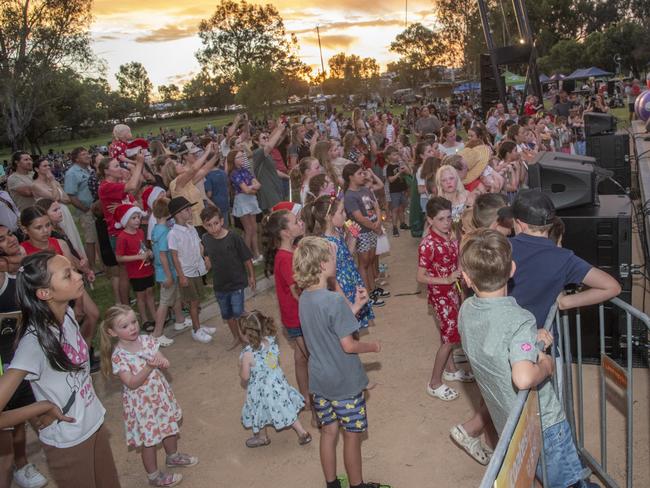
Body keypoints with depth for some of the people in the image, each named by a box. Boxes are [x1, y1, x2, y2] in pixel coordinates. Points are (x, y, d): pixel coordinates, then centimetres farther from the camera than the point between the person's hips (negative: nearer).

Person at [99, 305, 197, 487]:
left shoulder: (146, 340, -8)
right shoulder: (118, 356, -22)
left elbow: (165, 363, -6)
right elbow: (132, 383, -27)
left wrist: (161, 362, -29)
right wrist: (150, 366, -37)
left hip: (160, 394, 6)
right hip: (141, 402, -5)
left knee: (170, 425, 23)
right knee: (149, 439, 10)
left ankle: (173, 456, 50)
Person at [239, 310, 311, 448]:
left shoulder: (248, 354, -30)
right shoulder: (272, 342, -13)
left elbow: (245, 376, -20)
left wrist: (241, 368, -1)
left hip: (260, 391, -5)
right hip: (278, 384, 5)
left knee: (260, 413, 21)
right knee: (286, 409, 22)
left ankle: (262, 437, 44)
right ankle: (303, 433, 29)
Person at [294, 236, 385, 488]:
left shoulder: (304, 298, -1)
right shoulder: (334, 300, -26)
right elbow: (348, 345, -23)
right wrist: (373, 346, -5)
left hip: (319, 381, 7)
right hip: (345, 382, -7)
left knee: (328, 431, 20)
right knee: (352, 435, 12)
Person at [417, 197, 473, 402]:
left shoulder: (450, 235, -2)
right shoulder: (428, 244, -24)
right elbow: (421, 277, -21)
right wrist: (447, 280, -26)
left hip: (453, 291, 7)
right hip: (440, 294, -7)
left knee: (451, 332, 20)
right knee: (450, 337, -2)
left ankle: (451, 370, 40)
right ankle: (435, 383, 11)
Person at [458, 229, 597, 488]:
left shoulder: (466, 310, -6)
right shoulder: (520, 320, -27)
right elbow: (524, 378, -41)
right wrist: (546, 364, -21)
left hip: (507, 426, 6)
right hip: (544, 424, -6)